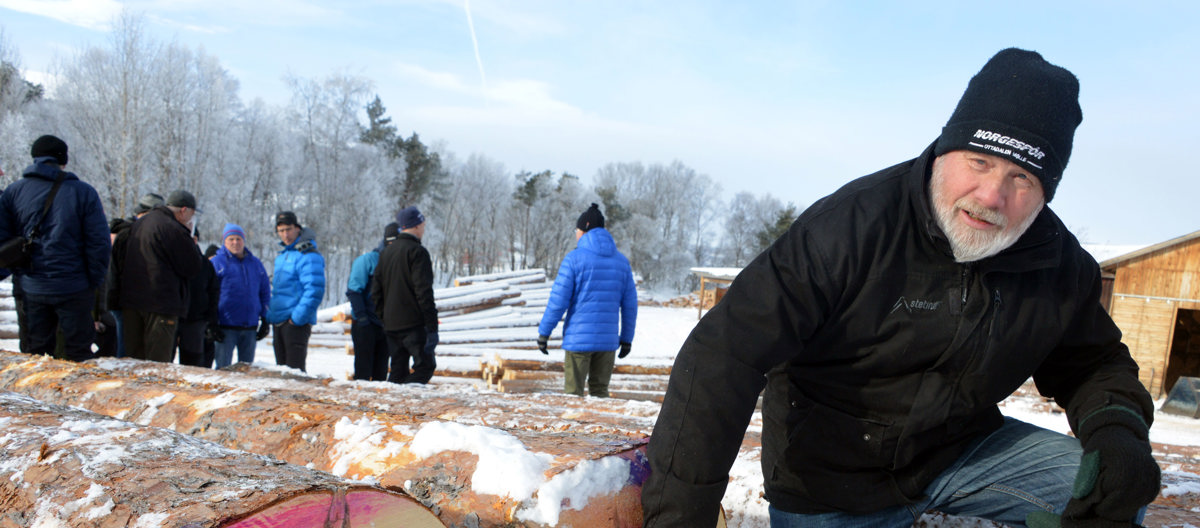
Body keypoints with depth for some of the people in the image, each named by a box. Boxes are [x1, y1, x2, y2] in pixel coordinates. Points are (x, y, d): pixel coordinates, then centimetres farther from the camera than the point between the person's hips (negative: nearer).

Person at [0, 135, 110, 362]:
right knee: (78, 353, 5)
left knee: (34, 354, 13)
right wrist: (95, 283, 0)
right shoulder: (84, 192, -4)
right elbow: (99, 243, -8)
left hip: (29, 289, 3)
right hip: (73, 289, -3)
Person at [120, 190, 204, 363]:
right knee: (159, 362, -6)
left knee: (134, 357, 13)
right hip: (161, 303, -8)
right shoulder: (174, 230, -13)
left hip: (130, 299, 8)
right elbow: (192, 268, -9)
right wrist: (190, 238, 3)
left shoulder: (139, 224, 16)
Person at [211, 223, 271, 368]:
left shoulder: (255, 263, 13)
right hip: (226, 327, -4)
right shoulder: (217, 262, 0)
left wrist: (265, 319, 10)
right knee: (223, 367, -2)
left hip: (250, 327, 4)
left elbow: (265, 292, 16)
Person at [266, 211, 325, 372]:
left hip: (297, 322, -9)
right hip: (279, 322, 9)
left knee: (295, 369, -8)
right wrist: (271, 314, 13)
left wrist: (298, 317, -21)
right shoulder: (281, 256, 18)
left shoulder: (308, 256, -12)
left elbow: (314, 291, -19)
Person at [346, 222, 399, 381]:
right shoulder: (368, 259, -6)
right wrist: (361, 317, -17)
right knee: (363, 371, -1)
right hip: (365, 325, -5)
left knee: (381, 371, 9)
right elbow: (353, 290, -10)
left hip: (386, 325, 5)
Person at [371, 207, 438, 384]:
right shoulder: (417, 251, -10)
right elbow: (423, 291, -16)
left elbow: (376, 290, 17)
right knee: (425, 364, -4)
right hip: (413, 323, -8)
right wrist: (432, 324, -15)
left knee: (398, 370, 13)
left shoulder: (386, 252, 15)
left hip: (390, 323, 8)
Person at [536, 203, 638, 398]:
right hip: (608, 339, 4)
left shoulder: (574, 259, -6)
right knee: (600, 390, 12)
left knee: (573, 392, 4)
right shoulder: (621, 261, 9)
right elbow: (630, 304, 11)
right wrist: (627, 338, 19)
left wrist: (543, 332, 0)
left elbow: (558, 300, -9)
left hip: (579, 338, -4)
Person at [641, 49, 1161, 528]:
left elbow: (1095, 361, 11)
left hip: (957, 454, 4)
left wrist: (1118, 426, -16)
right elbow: (724, 354, -31)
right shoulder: (854, 223, -26)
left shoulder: (1061, 266, -8)